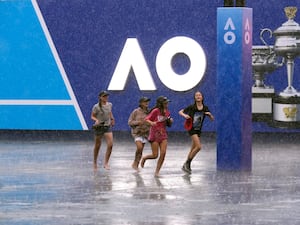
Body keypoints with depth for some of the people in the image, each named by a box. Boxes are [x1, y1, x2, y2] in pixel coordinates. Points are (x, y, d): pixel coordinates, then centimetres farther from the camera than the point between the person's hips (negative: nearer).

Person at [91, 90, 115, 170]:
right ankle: (95, 162, 28)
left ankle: (106, 163, -7)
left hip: (107, 127, 4)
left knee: (110, 145, -14)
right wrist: (96, 120, -24)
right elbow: (92, 116, -5)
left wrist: (112, 119, 16)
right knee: (97, 146, 8)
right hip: (99, 127, -4)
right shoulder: (96, 107, -12)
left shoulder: (109, 105, 2)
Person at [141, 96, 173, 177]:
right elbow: (147, 119, -11)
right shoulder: (156, 111, -10)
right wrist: (151, 123, -31)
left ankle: (157, 172, 1)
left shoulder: (167, 112, 7)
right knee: (155, 155, -5)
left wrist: (170, 121, -4)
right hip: (155, 135, -5)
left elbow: (169, 125, 18)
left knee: (163, 153, -9)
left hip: (163, 135, 5)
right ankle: (144, 158, 28)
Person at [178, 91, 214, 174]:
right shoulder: (191, 107, -8)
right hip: (192, 129, -5)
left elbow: (212, 119, 8)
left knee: (193, 149, 10)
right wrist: (184, 115, -21)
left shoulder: (205, 108, 3)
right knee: (198, 147, -19)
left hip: (198, 130, 5)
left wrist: (210, 115, -13)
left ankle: (186, 166, 22)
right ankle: (188, 163, -7)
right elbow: (180, 112, -1)